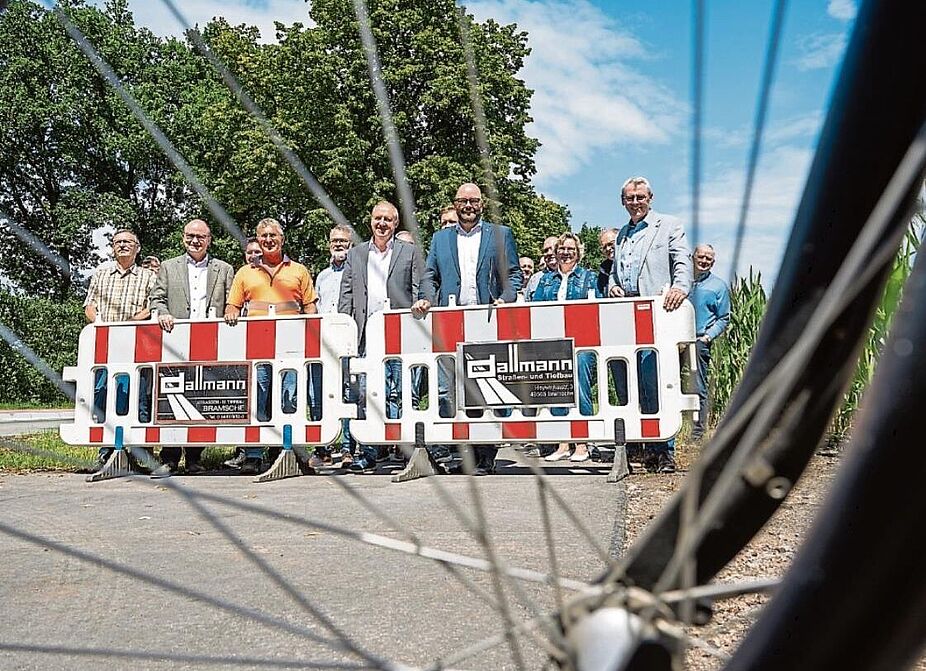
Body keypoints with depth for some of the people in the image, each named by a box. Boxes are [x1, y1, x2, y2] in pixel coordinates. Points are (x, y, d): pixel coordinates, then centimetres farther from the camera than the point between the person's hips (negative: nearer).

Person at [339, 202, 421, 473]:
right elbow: (346, 295, 14)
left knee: (399, 394, -1)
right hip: (367, 335, 2)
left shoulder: (410, 252, 10)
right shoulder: (355, 254, 17)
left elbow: (418, 292, 5)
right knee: (367, 394, -1)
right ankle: (368, 453, 5)